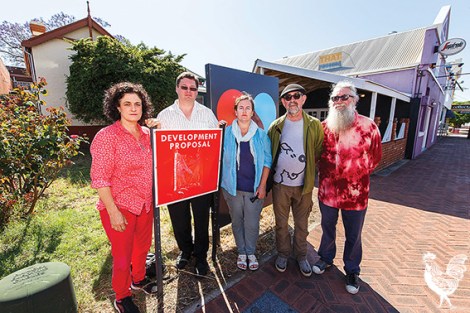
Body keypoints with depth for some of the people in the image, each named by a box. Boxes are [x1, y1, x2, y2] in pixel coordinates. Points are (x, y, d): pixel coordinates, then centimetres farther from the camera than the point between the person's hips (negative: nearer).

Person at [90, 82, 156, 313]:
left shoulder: (147, 134, 2)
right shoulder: (106, 136, -15)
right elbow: (99, 178, -18)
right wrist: (113, 212, -19)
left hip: (146, 204, 6)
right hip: (120, 207, -5)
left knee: (143, 246, 23)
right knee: (122, 256, 11)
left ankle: (138, 279, 51)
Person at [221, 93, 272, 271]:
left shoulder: (261, 135, 0)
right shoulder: (226, 133, -2)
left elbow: (267, 161, 1)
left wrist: (262, 186, -3)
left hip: (254, 188, 0)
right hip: (232, 187, 0)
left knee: (252, 223, 10)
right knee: (237, 221, 14)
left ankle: (251, 253, 34)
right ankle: (241, 253, 36)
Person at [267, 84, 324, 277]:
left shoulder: (314, 126, -3)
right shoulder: (276, 126, -1)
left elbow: (319, 153, 1)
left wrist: (311, 174, -1)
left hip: (304, 185, 0)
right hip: (280, 184, 0)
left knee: (302, 224, 15)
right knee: (281, 223, 15)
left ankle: (301, 256, 37)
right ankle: (283, 254, 37)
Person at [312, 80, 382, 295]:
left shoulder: (368, 126, -8)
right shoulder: (324, 126, 1)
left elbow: (375, 157, 1)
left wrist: (357, 175, 1)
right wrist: (325, 174, 4)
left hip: (355, 193, -2)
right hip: (327, 190, 3)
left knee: (353, 235, 15)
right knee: (327, 228, 21)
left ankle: (352, 271, 39)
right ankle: (326, 258, 46)